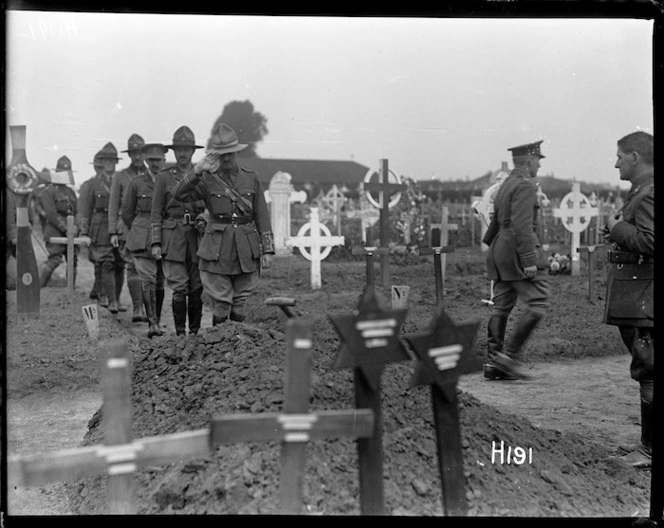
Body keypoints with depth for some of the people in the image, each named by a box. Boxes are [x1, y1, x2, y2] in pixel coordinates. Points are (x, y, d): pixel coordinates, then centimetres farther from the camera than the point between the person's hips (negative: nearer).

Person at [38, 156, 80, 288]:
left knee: (73, 261, 6)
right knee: (54, 260, -14)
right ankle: (37, 287, -5)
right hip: (55, 233, -7)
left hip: (70, 234, 7)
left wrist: (75, 226, -3)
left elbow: (76, 211, 16)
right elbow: (51, 214, -13)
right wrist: (66, 229, -18)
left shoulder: (70, 191, 18)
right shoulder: (48, 192, -3)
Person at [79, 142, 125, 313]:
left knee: (119, 265, 4)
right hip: (101, 227, -2)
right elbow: (86, 208, 8)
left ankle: (115, 299, 17)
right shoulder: (94, 182, 9)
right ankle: (112, 301, -13)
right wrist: (84, 232, 1)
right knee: (107, 264, -11)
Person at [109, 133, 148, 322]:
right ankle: (138, 309, -11)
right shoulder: (120, 177, 7)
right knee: (133, 267, -10)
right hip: (128, 227, -2)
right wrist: (112, 232, -1)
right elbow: (113, 206, 6)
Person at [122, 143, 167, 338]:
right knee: (147, 279, -13)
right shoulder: (136, 183, 5)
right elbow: (127, 213, 12)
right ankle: (152, 323, -19)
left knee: (159, 281, 7)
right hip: (142, 239, -1)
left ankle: (157, 322, 17)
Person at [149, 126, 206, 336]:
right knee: (179, 288, -9)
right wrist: (155, 243, -4)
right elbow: (156, 213, 3)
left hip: (198, 237, 2)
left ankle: (195, 332, 14)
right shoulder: (164, 177, 5)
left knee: (197, 289, 4)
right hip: (173, 238, -2)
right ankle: (180, 333, -1)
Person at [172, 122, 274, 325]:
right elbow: (180, 195, -15)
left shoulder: (251, 179, 7)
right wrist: (198, 170, -25)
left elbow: (262, 217, 7)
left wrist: (267, 250, 1)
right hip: (217, 251, -2)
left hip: (246, 252, 2)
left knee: (240, 308, 8)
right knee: (220, 306, 0)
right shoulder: (207, 180, 1)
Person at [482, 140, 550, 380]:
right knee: (538, 303, -6)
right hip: (519, 249, -10)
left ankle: (493, 362, 5)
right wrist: (529, 260, -23)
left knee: (501, 307, 6)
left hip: (500, 249, 10)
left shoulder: (506, 185, 18)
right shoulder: (525, 185, -11)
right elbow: (522, 225, -21)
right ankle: (510, 354, -10)